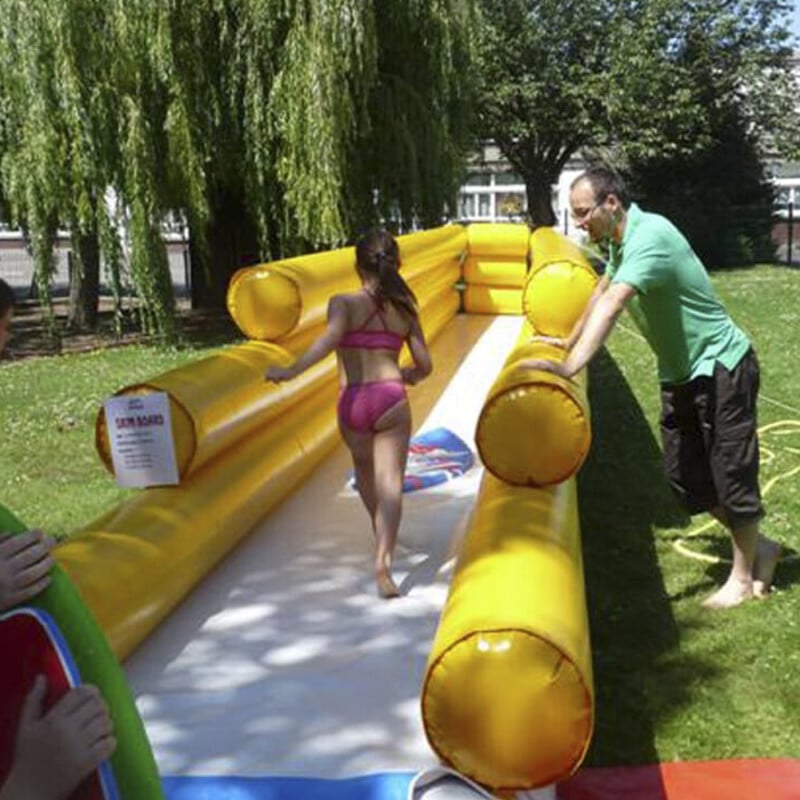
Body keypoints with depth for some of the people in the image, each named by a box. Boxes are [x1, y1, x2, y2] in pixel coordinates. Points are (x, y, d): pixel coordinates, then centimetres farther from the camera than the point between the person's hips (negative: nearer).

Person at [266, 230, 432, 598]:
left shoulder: (344, 303, -1)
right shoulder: (404, 309, 8)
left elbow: (330, 337, -21)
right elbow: (424, 364, 9)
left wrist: (292, 370, -20)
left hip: (352, 404, 1)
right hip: (391, 401, 0)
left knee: (364, 469, 26)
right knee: (389, 482, -2)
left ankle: (383, 537, 48)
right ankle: (382, 561, -20)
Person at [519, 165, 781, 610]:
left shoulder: (650, 237, -27)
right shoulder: (620, 240, 2)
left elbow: (611, 305, -39)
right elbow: (601, 292, 20)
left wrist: (570, 366, -46)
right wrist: (569, 342, 29)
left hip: (721, 366, -9)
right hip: (680, 373, 9)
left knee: (732, 471, 1)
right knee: (685, 474, 12)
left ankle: (745, 575, 18)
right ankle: (759, 547, 29)